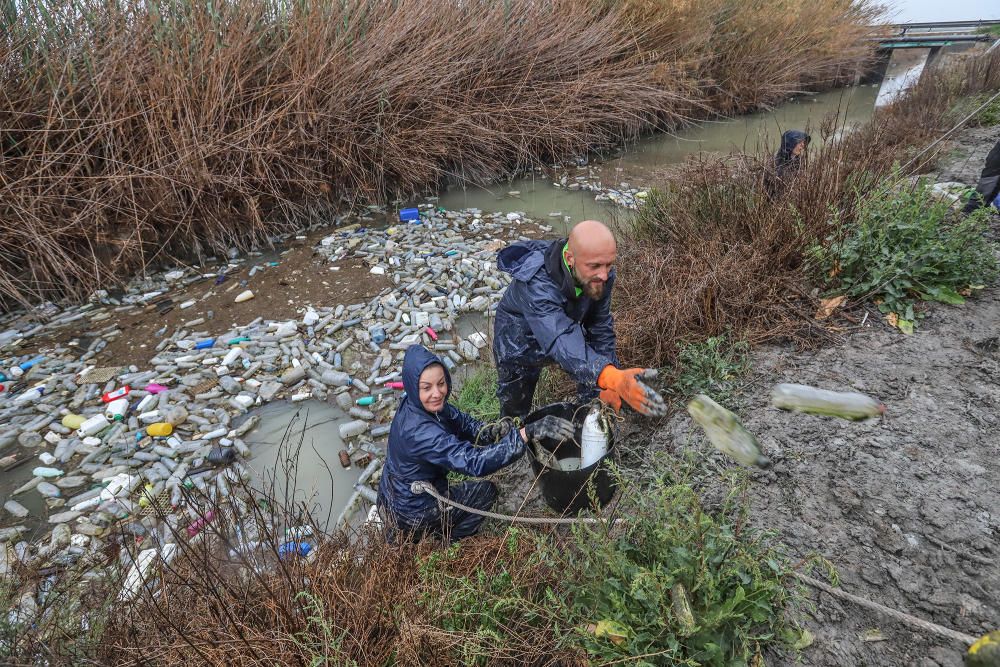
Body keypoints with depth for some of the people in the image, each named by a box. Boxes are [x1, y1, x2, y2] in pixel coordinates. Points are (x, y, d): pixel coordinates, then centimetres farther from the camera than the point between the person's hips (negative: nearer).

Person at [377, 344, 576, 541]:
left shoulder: (422, 405, -10)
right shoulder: (418, 431, -35)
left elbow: (466, 425, -5)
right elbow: (474, 462, -41)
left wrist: (494, 430, -26)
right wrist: (528, 433, -48)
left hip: (397, 496, 7)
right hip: (411, 512, -7)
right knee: (485, 491, 2)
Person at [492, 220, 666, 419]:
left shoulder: (600, 274, -25)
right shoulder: (536, 283, -44)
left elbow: (600, 326, -13)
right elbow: (562, 342, -56)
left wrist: (609, 384, -14)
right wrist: (613, 378, -72)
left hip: (566, 326, 5)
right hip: (519, 340, -4)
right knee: (515, 409, 12)